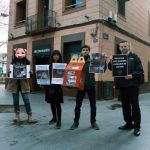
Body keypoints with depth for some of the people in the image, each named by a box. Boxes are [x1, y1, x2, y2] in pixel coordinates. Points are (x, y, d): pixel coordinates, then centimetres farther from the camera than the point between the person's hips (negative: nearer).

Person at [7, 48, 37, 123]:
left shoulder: (27, 63, 0)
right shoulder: (13, 63, 2)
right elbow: (9, 73, 2)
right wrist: (10, 73, -19)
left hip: (24, 84, -1)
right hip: (14, 84, 2)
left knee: (26, 100, -1)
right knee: (16, 101, 10)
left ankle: (30, 117, 9)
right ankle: (17, 116, 26)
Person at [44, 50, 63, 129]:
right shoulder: (49, 65, 9)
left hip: (57, 87, -4)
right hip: (50, 86, 4)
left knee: (57, 103, -3)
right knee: (52, 103, 13)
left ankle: (59, 121, 5)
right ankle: (54, 118, 30)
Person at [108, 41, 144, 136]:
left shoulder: (134, 57, 4)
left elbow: (140, 70, -3)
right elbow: (111, 68, 2)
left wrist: (132, 76, -19)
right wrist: (111, 62, -18)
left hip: (132, 84, -4)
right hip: (122, 85, 4)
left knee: (134, 105, -1)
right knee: (125, 105, 11)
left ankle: (137, 126, 7)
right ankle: (129, 123, 23)